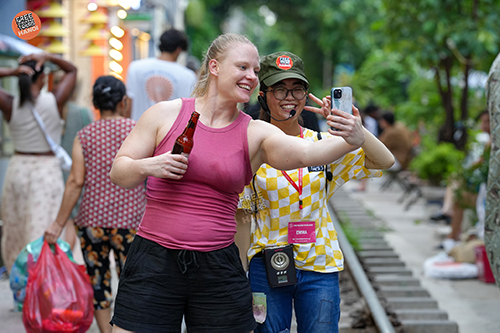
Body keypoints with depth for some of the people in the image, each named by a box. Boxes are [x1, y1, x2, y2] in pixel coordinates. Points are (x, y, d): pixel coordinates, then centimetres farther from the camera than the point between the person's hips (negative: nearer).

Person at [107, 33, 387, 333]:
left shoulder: (255, 134, 2)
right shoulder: (166, 114, 2)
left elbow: (307, 153, -16)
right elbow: (119, 173, 6)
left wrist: (351, 141, -35)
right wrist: (148, 167, -15)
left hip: (219, 270, 1)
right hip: (154, 262, -1)